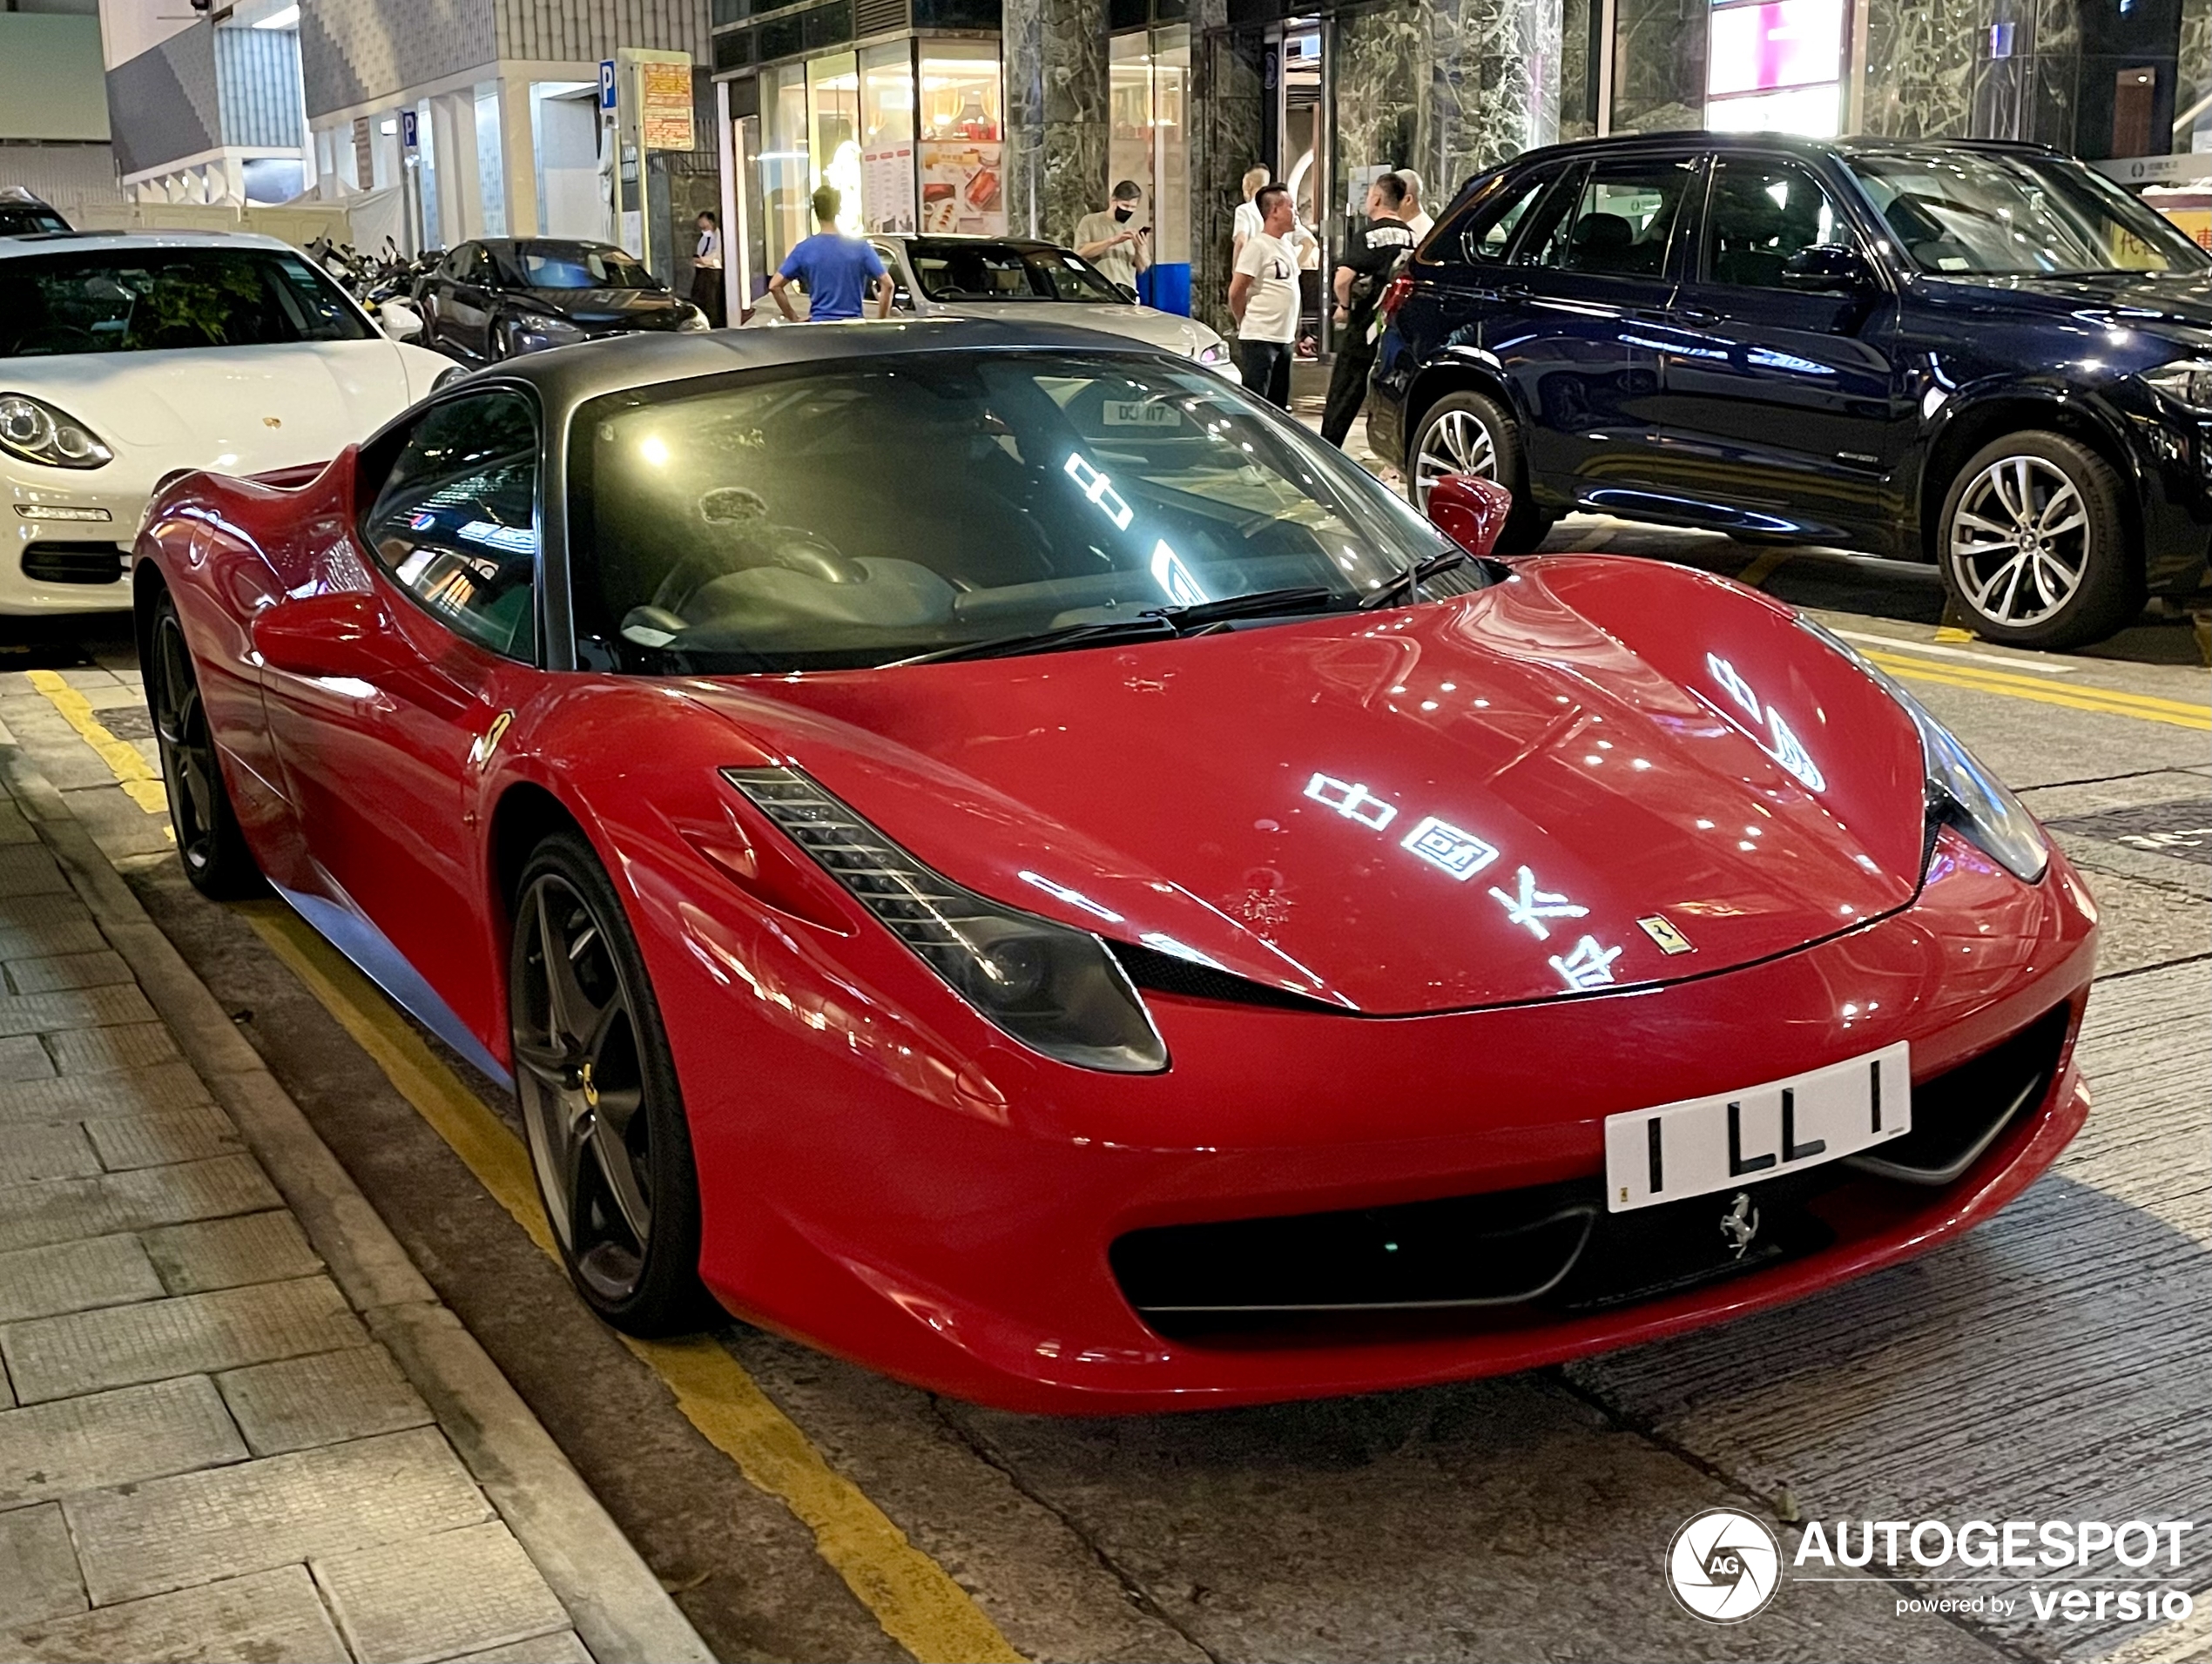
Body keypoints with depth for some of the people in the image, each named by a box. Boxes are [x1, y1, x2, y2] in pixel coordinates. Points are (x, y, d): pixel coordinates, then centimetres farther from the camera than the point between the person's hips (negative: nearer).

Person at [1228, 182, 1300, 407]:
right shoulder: (1258, 245, -12)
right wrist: (1245, 323, 0)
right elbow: (1236, 292, -13)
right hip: (1260, 339, -8)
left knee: (1278, 406, 12)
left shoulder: (1285, 244, 14)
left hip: (1284, 339, 8)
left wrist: (1295, 333, 15)